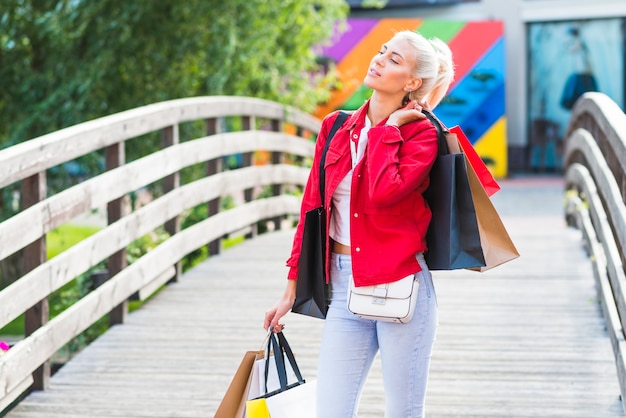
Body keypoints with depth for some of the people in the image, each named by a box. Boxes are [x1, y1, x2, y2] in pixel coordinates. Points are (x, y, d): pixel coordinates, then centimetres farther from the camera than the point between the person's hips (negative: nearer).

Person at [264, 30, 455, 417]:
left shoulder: (421, 134, -4)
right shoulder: (335, 128, 9)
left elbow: (383, 192, -24)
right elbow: (312, 207, 13)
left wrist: (388, 127, -9)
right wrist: (291, 291, 13)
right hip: (344, 288, 4)